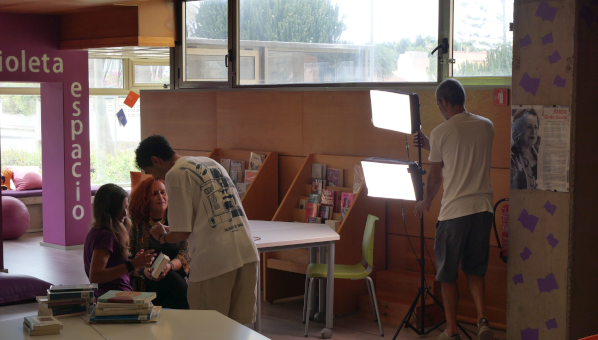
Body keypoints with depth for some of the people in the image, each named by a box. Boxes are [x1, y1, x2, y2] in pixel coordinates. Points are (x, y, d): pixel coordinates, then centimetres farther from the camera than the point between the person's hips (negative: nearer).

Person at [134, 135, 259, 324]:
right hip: (247, 251, 8)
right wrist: (172, 230, 31)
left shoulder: (176, 174, -3)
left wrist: (162, 237, 16)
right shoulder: (211, 163, 21)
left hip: (214, 259, -8)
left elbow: (182, 233, -6)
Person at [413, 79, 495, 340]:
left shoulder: (441, 133, -7)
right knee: (476, 270, 16)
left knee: (448, 274, 9)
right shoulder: (486, 126, 7)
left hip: (454, 210, -4)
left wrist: (426, 203, 21)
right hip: (483, 207, 5)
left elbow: (435, 177, 2)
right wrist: (430, 146, 31)